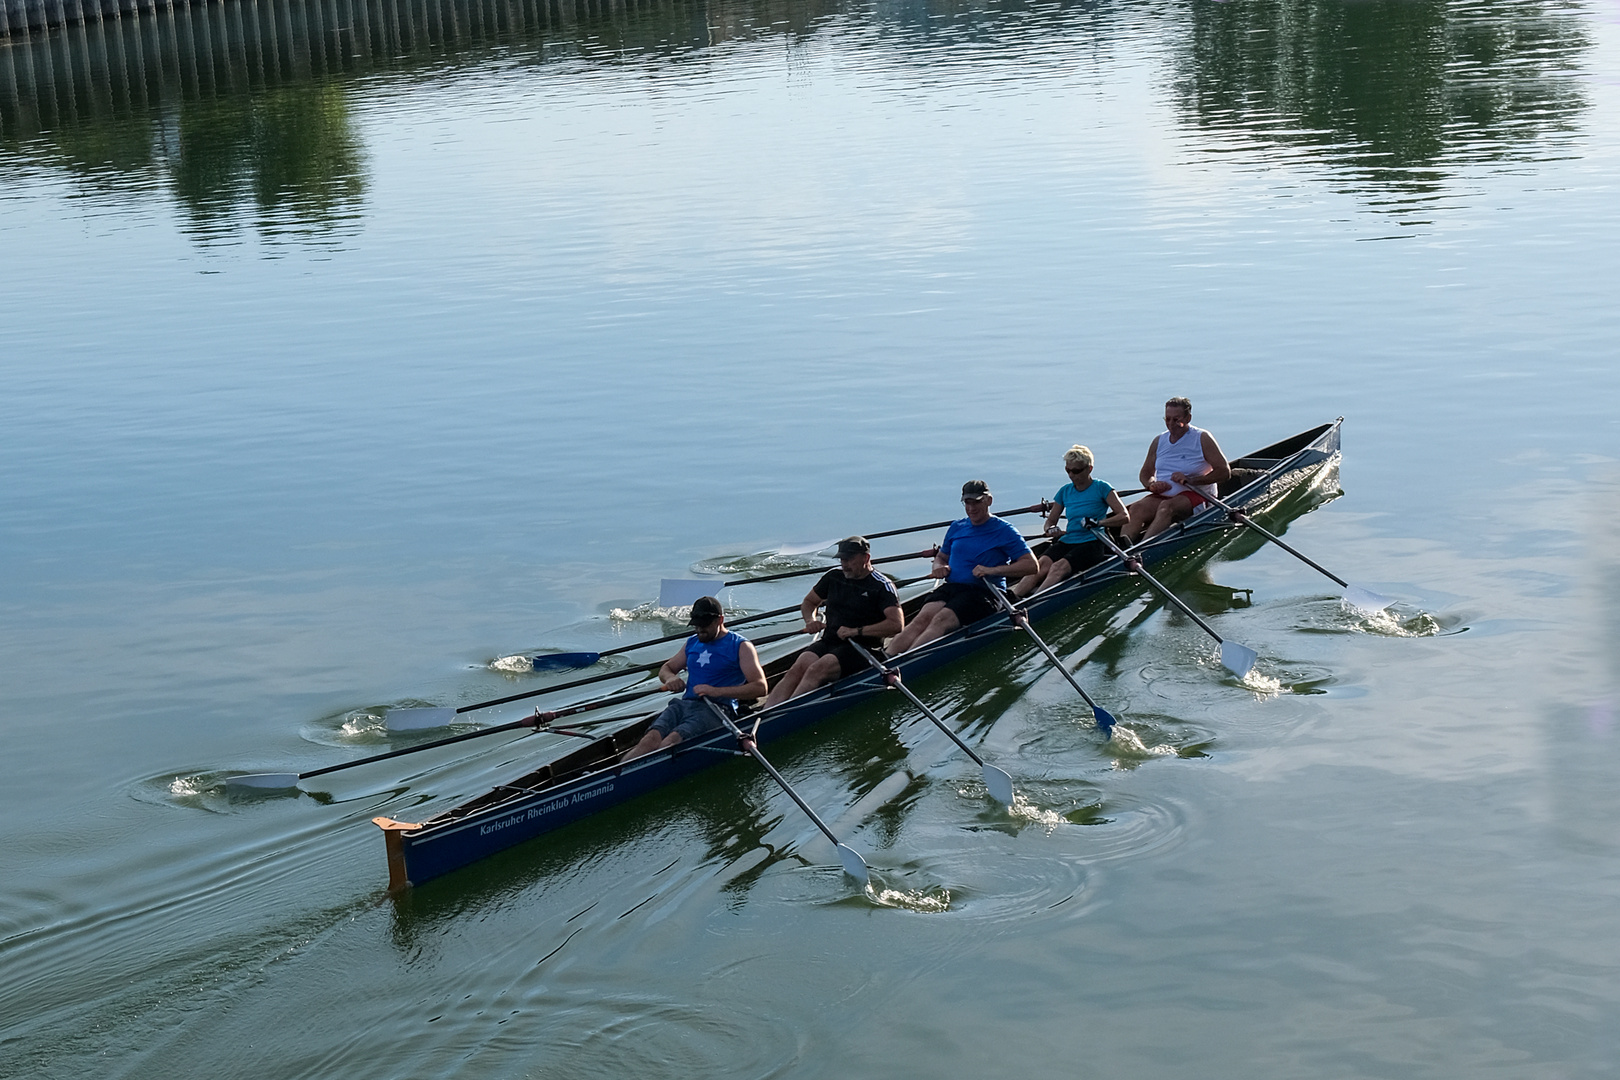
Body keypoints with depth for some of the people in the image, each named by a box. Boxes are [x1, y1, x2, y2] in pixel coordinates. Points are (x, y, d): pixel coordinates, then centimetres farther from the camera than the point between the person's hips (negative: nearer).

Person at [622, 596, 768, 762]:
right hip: (684, 704, 5)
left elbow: (760, 687, -6)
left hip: (716, 709, -5)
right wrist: (670, 678, 5)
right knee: (651, 739, -25)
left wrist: (718, 691, -16)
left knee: (671, 741, -32)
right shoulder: (692, 643, 23)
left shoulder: (740, 646, 4)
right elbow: (666, 668, 33)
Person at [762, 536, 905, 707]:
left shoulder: (882, 586, -4)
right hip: (828, 642, 5)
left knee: (817, 669, -32)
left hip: (862, 648, -5)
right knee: (798, 669, -25)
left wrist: (856, 631, -20)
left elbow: (897, 624, -17)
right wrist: (811, 621, 4)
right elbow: (808, 602, 28)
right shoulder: (834, 577, 13)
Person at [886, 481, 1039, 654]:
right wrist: (939, 567, 4)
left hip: (985, 592, -5)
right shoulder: (957, 527, 17)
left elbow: (1031, 565, -7)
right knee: (923, 618, -26)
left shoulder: (1004, 531, 1)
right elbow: (941, 556, 30)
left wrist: (992, 571, -17)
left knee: (941, 620, -32)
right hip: (952, 587, 5)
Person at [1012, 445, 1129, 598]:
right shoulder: (1065, 491, 15)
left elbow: (1124, 516, -6)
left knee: (1058, 568, -34)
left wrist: (1098, 523, -20)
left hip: (1091, 544, -4)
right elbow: (1050, 521, 20)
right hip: (1067, 541, 4)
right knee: (1040, 567, -27)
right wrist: (1050, 529, -5)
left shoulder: (1101, 488, 1)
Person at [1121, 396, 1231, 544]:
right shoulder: (1159, 442, 14)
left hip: (1196, 495, -5)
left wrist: (1190, 480, -18)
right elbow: (1145, 473, 20)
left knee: (1167, 507, -37)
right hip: (1162, 495, 5)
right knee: (1136, 508, -26)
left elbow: (1225, 472, -8)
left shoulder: (1202, 439, -1)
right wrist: (1152, 485, -6)